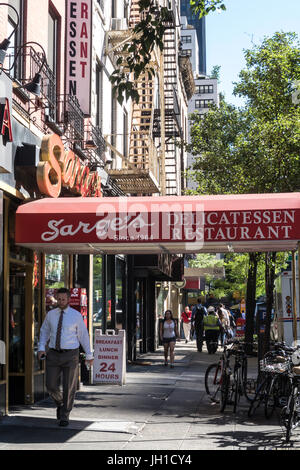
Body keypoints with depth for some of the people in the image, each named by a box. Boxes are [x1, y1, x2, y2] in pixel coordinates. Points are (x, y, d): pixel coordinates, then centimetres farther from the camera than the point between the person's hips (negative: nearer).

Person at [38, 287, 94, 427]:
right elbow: (44, 332, 15)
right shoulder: (51, 314, 4)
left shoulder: (76, 315, -5)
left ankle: (64, 415, 16)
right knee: (51, 385, 0)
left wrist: (89, 355, 4)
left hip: (70, 355, -3)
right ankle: (60, 403, 31)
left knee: (69, 387, 0)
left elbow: (83, 335, 1)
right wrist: (41, 348, -1)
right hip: (53, 354, 3)